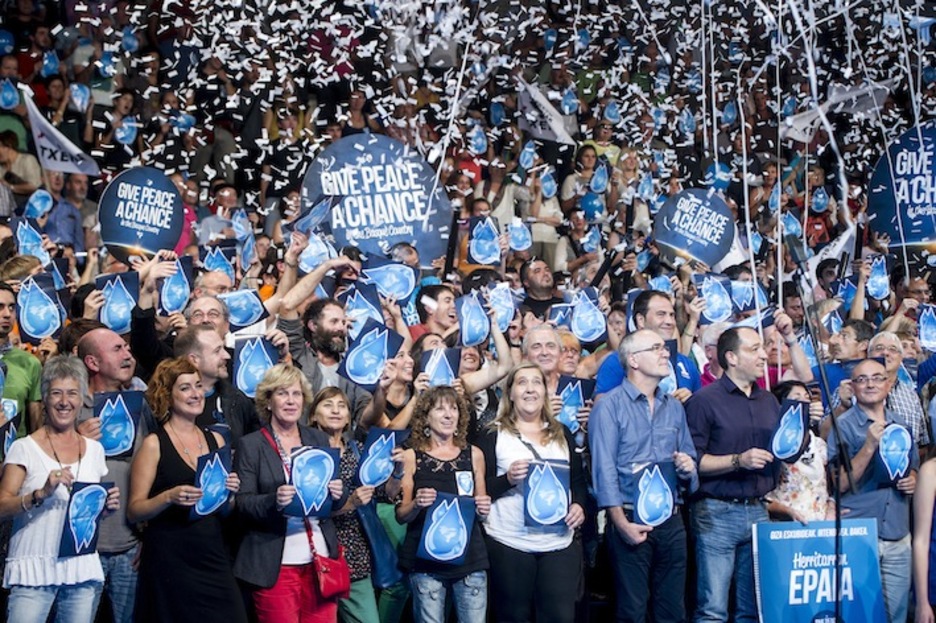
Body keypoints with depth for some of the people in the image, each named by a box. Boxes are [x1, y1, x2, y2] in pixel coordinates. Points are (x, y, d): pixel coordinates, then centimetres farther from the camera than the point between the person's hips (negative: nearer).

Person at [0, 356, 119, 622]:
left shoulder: (94, 449, 12)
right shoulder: (24, 448, 0)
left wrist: (106, 505, 2)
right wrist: (42, 493, -22)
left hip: (83, 570, 4)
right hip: (34, 571, -4)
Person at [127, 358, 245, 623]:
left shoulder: (215, 440, 11)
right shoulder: (154, 444, -3)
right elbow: (134, 511, -6)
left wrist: (230, 491, -1)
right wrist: (170, 497, -21)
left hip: (213, 558, 4)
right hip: (170, 561, -4)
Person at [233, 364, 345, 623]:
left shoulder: (319, 439, 12)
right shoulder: (251, 445, 0)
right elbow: (242, 504, -5)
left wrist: (338, 494, -7)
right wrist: (273, 501, -23)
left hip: (322, 558, 4)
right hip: (276, 565, -4)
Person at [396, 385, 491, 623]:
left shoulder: (473, 454, 7)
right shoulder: (412, 456, 1)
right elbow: (400, 515, 3)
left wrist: (483, 508, -4)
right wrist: (416, 505, -17)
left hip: (470, 557, 2)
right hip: (425, 560, -2)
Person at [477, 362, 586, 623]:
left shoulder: (562, 433, 15)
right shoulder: (493, 435, 2)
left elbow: (579, 479, 17)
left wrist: (579, 505, -2)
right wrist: (507, 479, -19)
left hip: (560, 542, 3)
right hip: (509, 543, -3)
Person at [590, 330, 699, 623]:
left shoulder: (674, 407, 14)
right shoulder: (610, 406, -5)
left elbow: (689, 457, 21)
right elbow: (604, 469, -11)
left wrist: (688, 467, -4)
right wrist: (621, 522, -18)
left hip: (671, 521, 5)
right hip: (631, 520, -5)